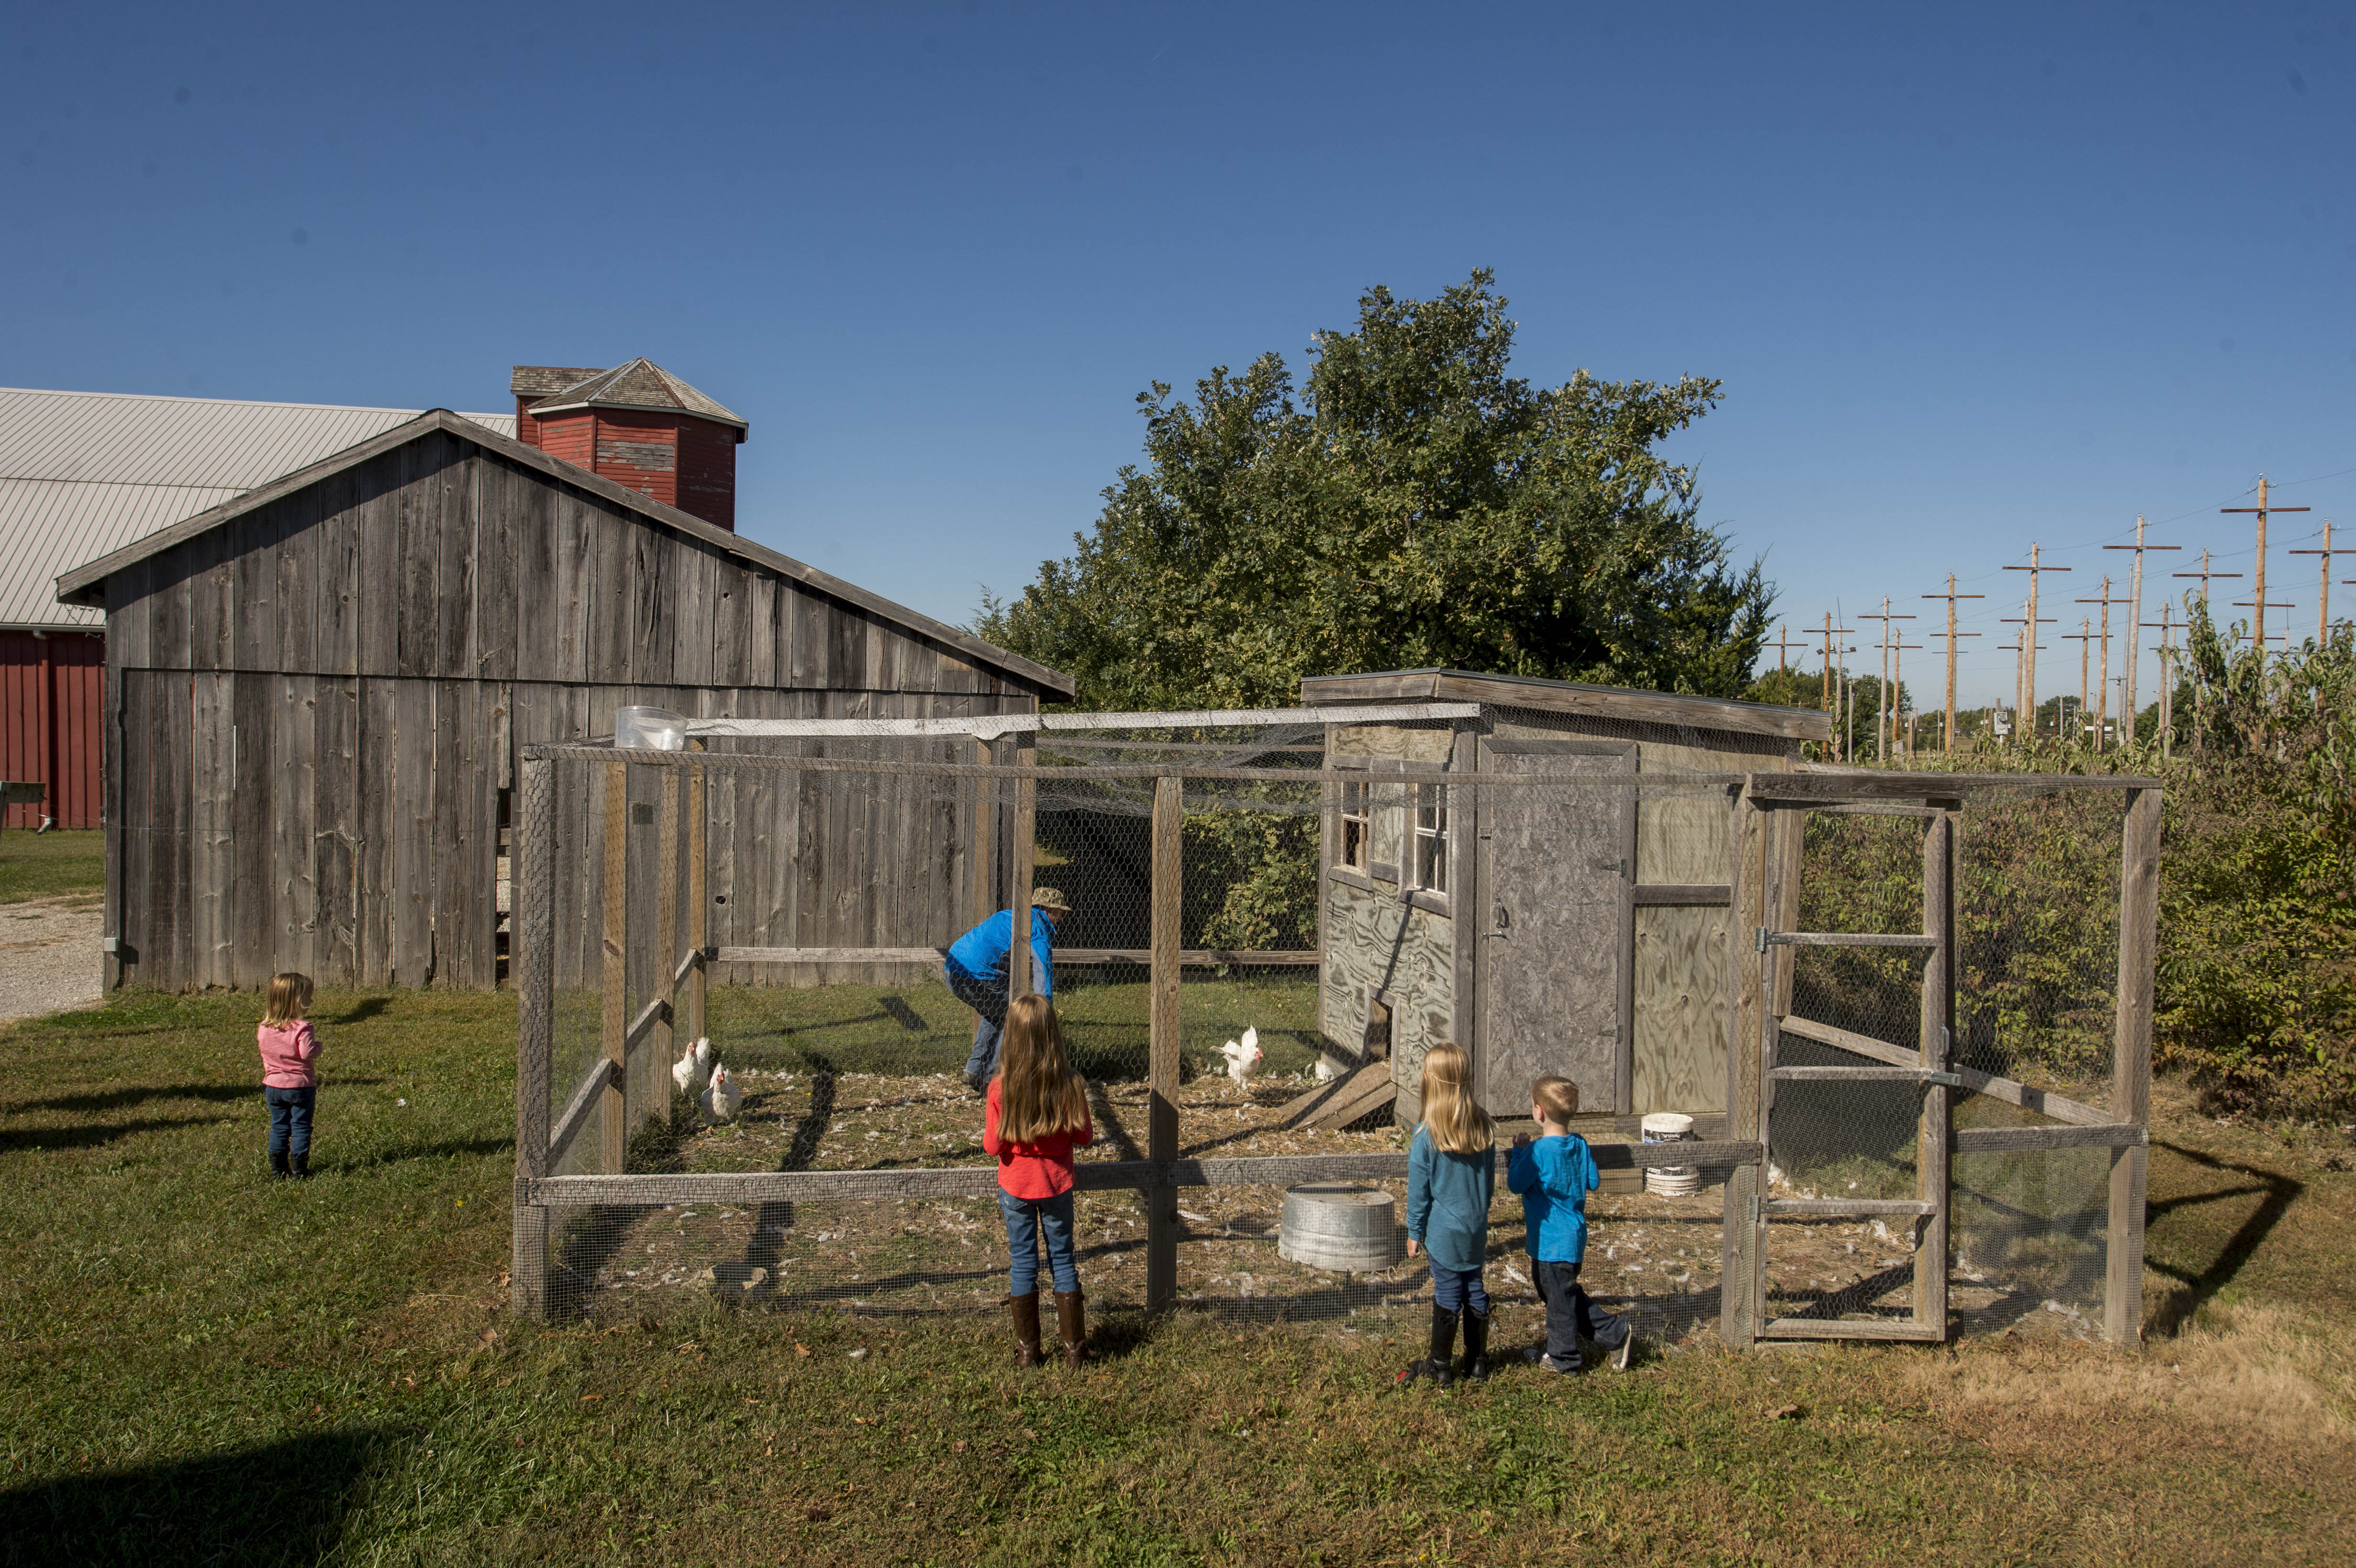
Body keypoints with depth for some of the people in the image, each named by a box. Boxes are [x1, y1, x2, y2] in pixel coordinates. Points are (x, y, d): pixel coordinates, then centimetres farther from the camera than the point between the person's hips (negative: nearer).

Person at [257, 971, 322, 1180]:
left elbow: (264, 1051, 10)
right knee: (301, 1127, 5)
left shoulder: (264, 1029, 1)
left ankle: (278, 1168, 18)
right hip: (300, 1085, -5)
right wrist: (317, 1046, -6)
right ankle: (299, 1170, 4)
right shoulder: (302, 1028, -19)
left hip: (273, 1085, 5)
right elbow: (307, 1053, -25)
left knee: (279, 1127, 15)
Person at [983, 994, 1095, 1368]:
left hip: (1016, 1186, -1)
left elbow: (993, 1146, -13)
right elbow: (1084, 1137, -6)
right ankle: (1073, 1348, 22)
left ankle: (1027, 1350, 22)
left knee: (1023, 1263, 13)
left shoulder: (1001, 1087, -20)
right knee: (1062, 1258, 16)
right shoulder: (1070, 1084, -17)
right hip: (1057, 1183, 1)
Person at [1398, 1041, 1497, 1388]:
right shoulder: (1484, 1127, -3)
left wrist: (1414, 1232, 2)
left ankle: (1439, 1366, 17)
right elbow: (1490, 1181, 9)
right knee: (1474, 1289, 14)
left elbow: (1419, 1191, -9)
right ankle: (1477, 1362, 24)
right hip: (1477, 1229, 4)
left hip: (1443, 1231, -4)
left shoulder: (1427, 1135, -17)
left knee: (1447, 1294, 4)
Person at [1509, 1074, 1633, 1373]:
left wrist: (1519, 1151, -4)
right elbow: (1592, 1182, 8)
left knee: (1558, 1297, 8)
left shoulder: (1539, 1151, -23)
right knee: (1566, 1294, 23)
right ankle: (1615, 1335, 23)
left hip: (1551, 1241, -8)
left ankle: (1563, 1358, 22)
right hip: (1574, 1235, 8)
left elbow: (1515, 1184, -15)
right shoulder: (1581, 1146, -2)